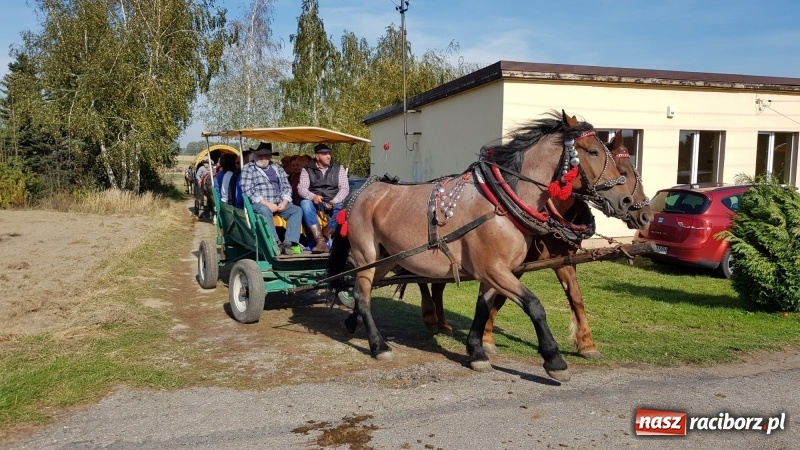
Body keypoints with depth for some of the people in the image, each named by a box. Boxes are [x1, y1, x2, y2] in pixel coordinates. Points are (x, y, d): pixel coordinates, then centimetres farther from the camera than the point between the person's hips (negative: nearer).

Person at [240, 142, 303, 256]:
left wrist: (284, 202, -7)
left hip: (279, 204, 5)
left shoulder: (278, 168, 19)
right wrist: (266, 203, -16)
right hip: (259, 204, -4)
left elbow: (286, 187, 14)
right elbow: (247, 191, -7)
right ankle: (275, 243, -38)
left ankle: (288, 242, -29)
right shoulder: (248, 169, 4)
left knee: (297, 210, -19)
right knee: (265, 210, -37)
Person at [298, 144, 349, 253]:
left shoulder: (338, 168, 9)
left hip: (333, 202, 0)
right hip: (315, 202, 0)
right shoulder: (307, 169, 7)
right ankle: (320, 241, -37)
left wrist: (334, 201, -19)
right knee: (305, 204, -33)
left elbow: (345, 188, 0)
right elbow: (301, 188, -3)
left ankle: (324, 236, -29)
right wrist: (312, 196, -25)